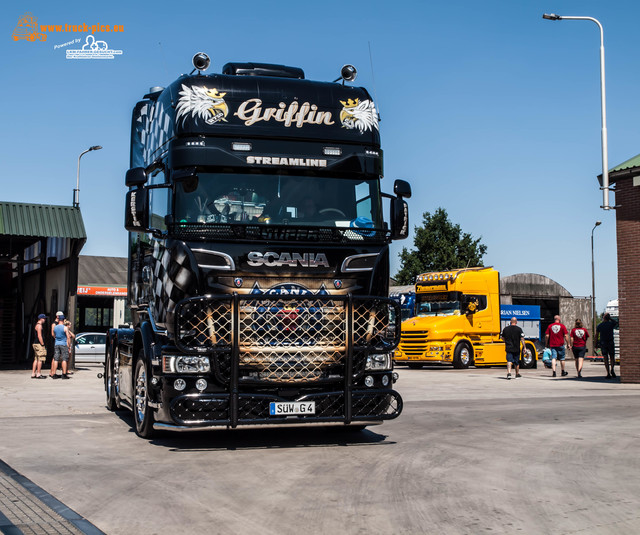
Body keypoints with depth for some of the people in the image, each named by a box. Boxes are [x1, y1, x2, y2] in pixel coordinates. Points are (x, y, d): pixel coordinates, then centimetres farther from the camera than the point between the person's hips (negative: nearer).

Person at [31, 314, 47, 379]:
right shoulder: (39, 325, -13)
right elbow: (39, 336, -19)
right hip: (39, 344, -10)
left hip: (36, 344, 10)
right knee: (40, 359, -8)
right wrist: (43, 344, -17)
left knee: (36, 359, 10)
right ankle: (38, 374, -7)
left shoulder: (37, 325, 20)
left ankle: (33, 374, 11)